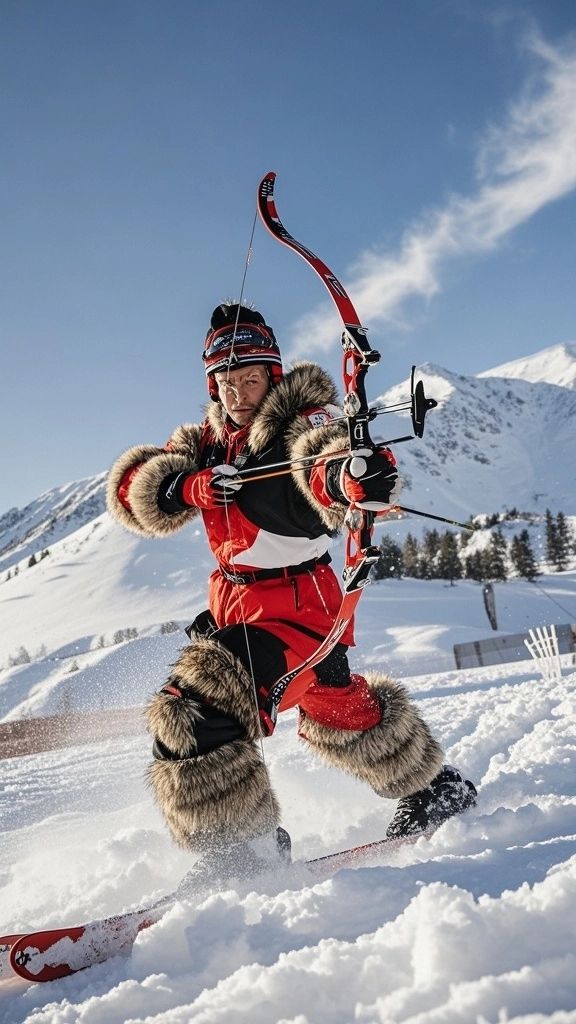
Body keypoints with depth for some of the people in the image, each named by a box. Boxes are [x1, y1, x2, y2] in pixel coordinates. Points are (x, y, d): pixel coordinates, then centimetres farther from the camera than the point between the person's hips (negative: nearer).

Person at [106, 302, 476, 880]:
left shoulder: (303, 423, -14)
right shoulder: (207, 441, 4)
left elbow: (326, 472, -38)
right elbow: (130, 487, -8)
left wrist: (353, 477, -61)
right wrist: (191, 487, -27)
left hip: (294, 607, -8)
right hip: (234, 605, 8)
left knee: (192, 714, -21)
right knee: (338, 707, 25)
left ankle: (246, 859, -6)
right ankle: (430, 786, 49)